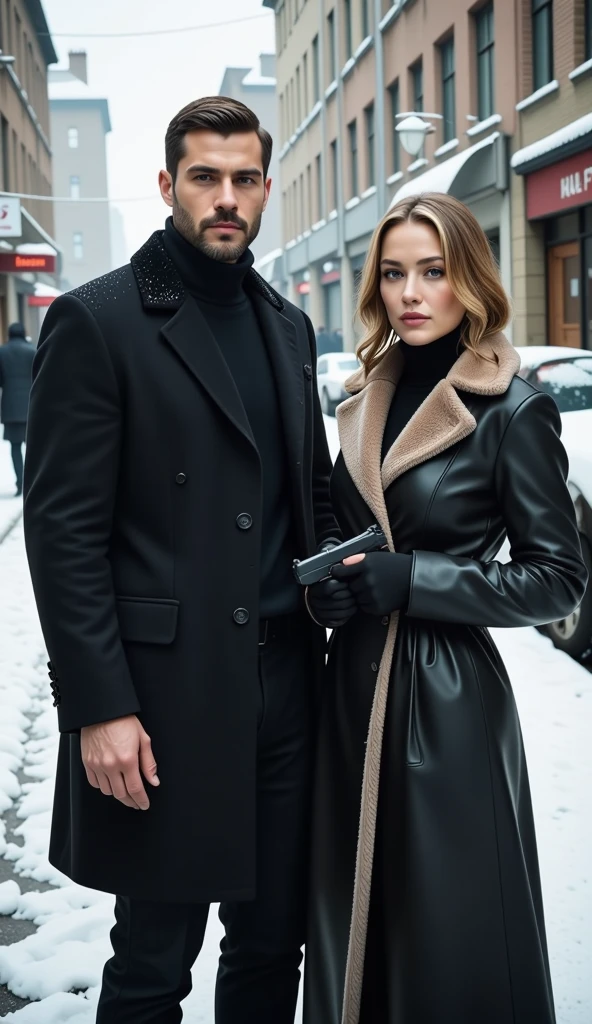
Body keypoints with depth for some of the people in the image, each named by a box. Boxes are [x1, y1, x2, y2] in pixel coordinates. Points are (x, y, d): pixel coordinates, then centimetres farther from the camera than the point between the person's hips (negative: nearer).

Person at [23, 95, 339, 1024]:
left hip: (286, 685, 6)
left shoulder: (289, 326, 13)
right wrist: (99, 708, -14)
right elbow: (64, 530, -11)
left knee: (274, 942, 16)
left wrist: (334, 622, 8)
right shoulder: (97, 321, -6)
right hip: (168, 695, -5)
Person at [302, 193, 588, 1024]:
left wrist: (412, 579, -18)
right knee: (357, 915, 17)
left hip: (449, 701, -6)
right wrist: (327, 589, -2)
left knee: (447, 929, 7)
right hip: (355, 688, 6)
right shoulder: (371, 398, 8)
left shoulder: (514, 410, -11)